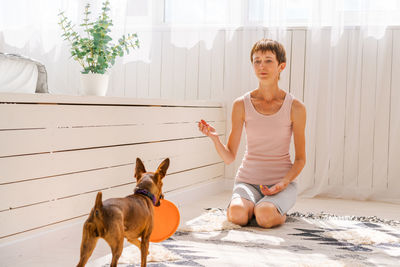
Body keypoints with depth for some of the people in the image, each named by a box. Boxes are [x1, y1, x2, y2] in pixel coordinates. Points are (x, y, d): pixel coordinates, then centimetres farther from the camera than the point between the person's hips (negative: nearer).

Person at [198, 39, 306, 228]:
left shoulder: (295, 107, -4)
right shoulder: (241, 105, -1)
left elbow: (300, 159, 3)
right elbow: (229, 157, -1)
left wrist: (283, 183, -15)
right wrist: (215, 138, -21)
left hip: (282, 182, -1)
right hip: (248, 180, 1)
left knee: (265, 216, -32)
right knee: (237, 214, -32)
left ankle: (279, 212, 5)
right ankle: (248, 204, 5)